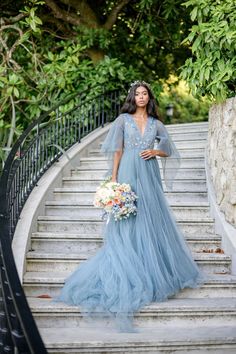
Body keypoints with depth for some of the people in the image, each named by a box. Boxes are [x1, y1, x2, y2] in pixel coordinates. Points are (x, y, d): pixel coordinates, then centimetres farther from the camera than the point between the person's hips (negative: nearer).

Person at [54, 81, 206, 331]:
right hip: (129, 173, -3)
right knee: (128, 222, -5)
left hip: (149, 175, 3)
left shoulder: (155, 123, 11)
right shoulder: (123, 119, 3)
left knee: (153, 219, 4)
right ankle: (129, 272, -1)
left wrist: (155, 152, -4)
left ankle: (155, 269, 16)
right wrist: (114, 178, -8)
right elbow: (118, 150, -1)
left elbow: (168, 151, 17)